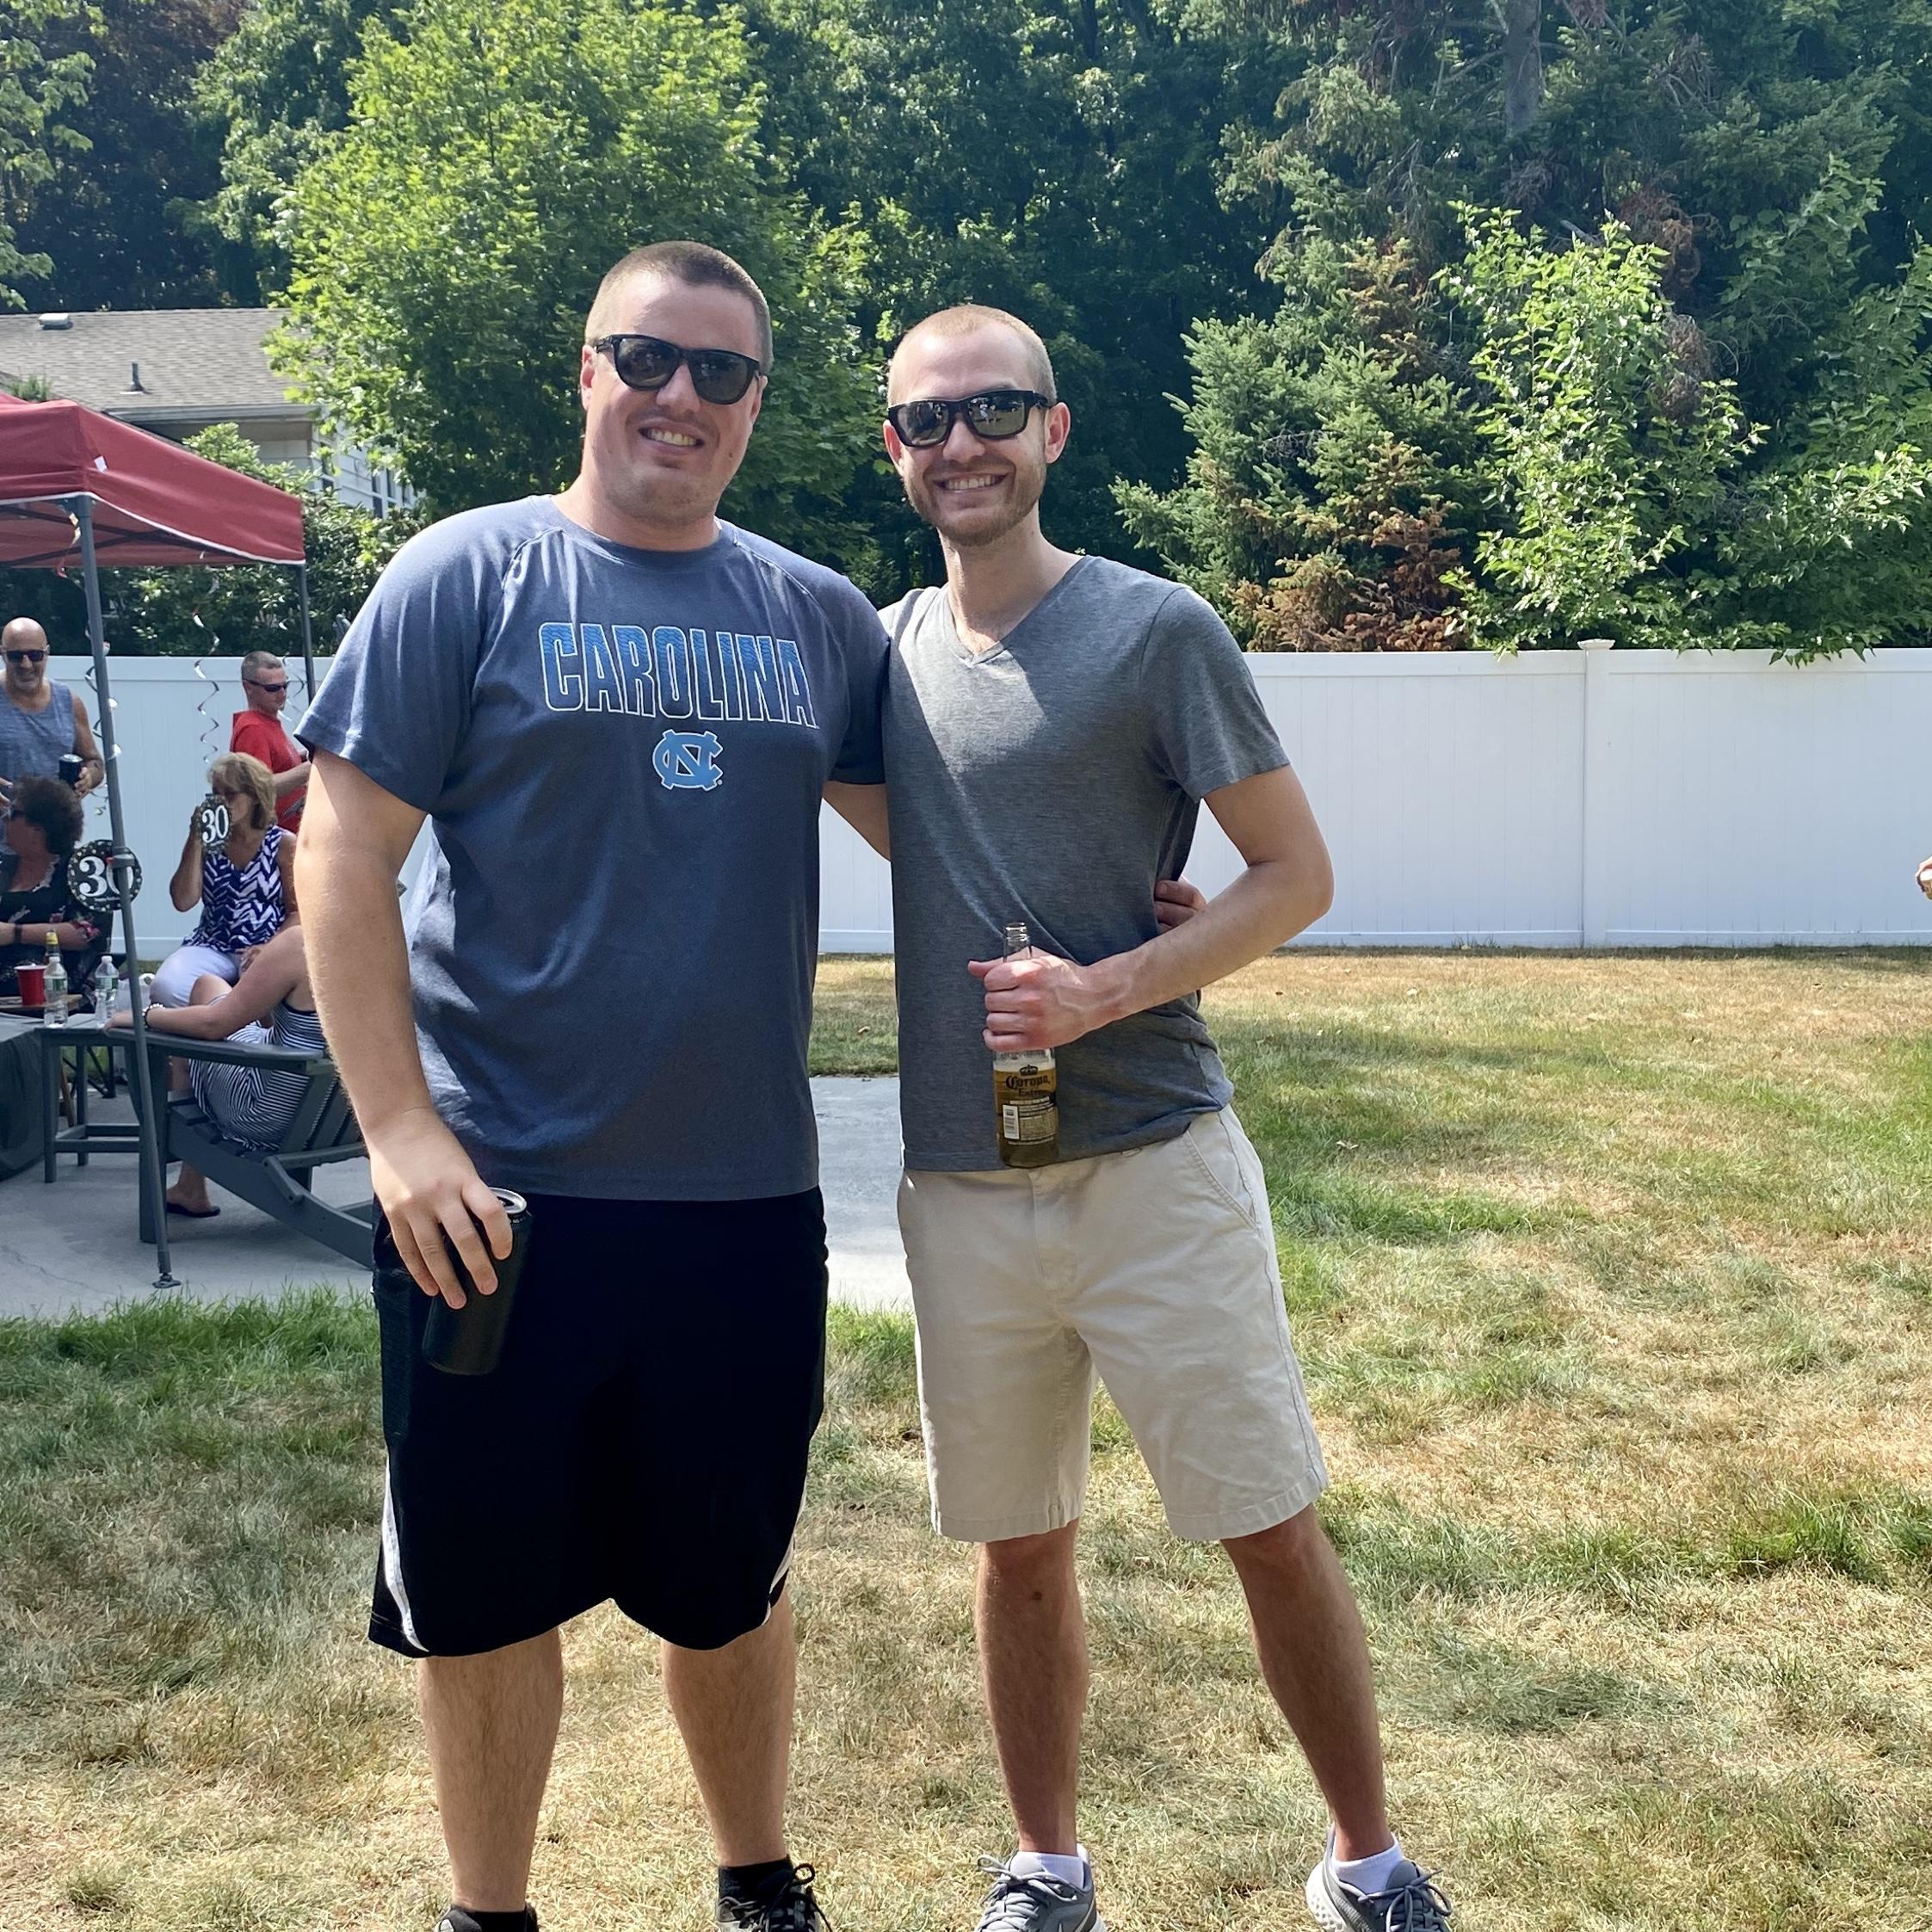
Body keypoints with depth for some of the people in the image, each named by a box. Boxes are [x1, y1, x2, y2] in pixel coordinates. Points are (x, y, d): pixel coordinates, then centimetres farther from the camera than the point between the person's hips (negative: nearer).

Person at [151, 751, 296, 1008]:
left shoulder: (283, 844, 5)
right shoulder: (207, 841, 11)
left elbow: (297, 912, 1)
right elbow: (183, 901, -1)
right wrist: (195, 841, -3)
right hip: (211, 947, 2)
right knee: (167, 986, -29)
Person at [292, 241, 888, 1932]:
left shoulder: (819, 617, 8)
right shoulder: (470, 576, -3)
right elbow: (345, 852, -7)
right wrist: (401, 1129, -14)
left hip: (746, 1196, 3)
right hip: (504, 1191, -3)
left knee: (730, 1582, 17)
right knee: (488, 1585, 9)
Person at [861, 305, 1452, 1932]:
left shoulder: (1156, 629, -5)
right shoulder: (891, 649, 8)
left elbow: (1298, 875, -5)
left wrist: (1106, 989, -16)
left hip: (1155, 1166, -4)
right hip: (961, 1188, 4)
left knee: (1276, 1534, 4)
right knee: (1021, 1549, 14)